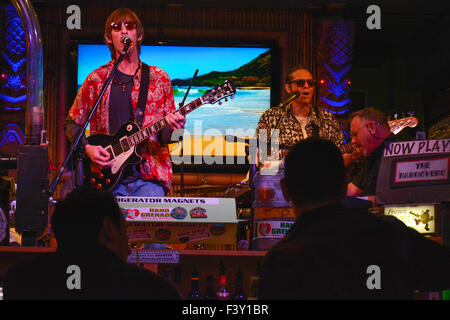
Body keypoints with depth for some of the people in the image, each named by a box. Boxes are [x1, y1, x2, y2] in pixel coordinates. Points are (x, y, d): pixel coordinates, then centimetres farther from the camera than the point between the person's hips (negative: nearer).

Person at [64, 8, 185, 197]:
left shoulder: (159, 79, 11)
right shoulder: (96, 80, 10)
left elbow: (164, 136, 11)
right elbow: (71, 124, 16)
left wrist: (173, 129, -12)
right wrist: (87, 148, -1)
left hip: (148, 176, 0)